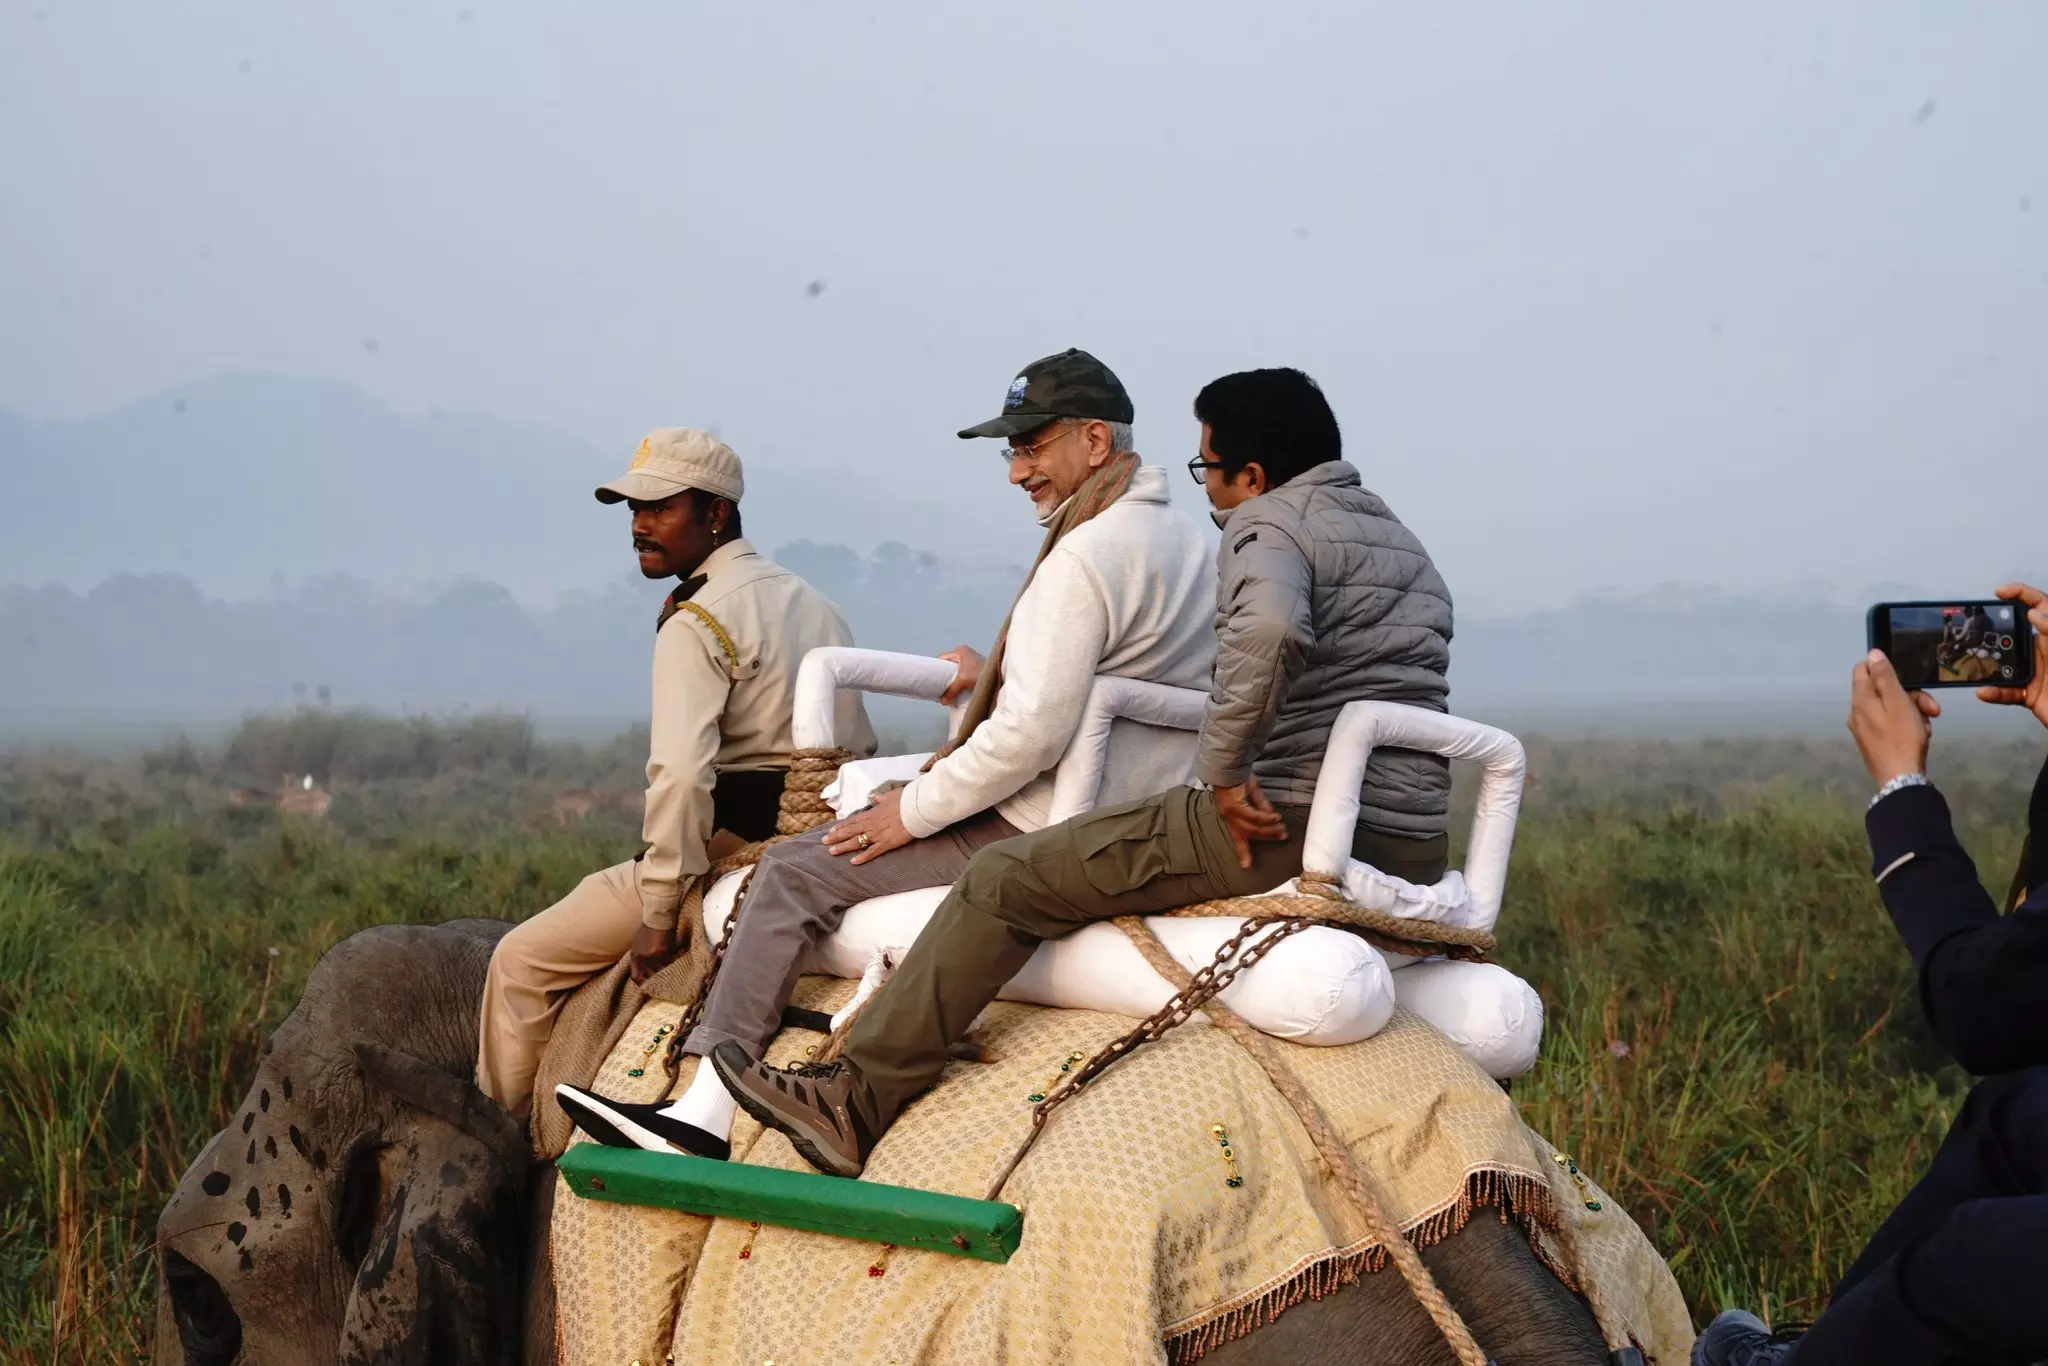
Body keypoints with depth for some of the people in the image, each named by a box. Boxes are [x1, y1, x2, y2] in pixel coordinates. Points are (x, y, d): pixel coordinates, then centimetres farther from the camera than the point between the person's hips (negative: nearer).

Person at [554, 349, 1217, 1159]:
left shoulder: (1083, 558, -19)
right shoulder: (1186, 539, 13)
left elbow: (1032, 733, -24)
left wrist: (916, 810, -14)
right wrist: (991, 677, 19)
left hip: (1042, 836, -11)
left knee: (797, 872, -7)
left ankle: (706, 1112, -9)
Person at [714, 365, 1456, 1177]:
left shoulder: (1267, 522, -5)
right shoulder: (1405, 541, 24)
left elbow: (1268, 630, -29)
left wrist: (1224, 773, -19)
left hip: (1289, 828, -9)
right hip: (1415, 853, 9)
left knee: (1008, 879, -2)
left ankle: (856, 1101, -3)